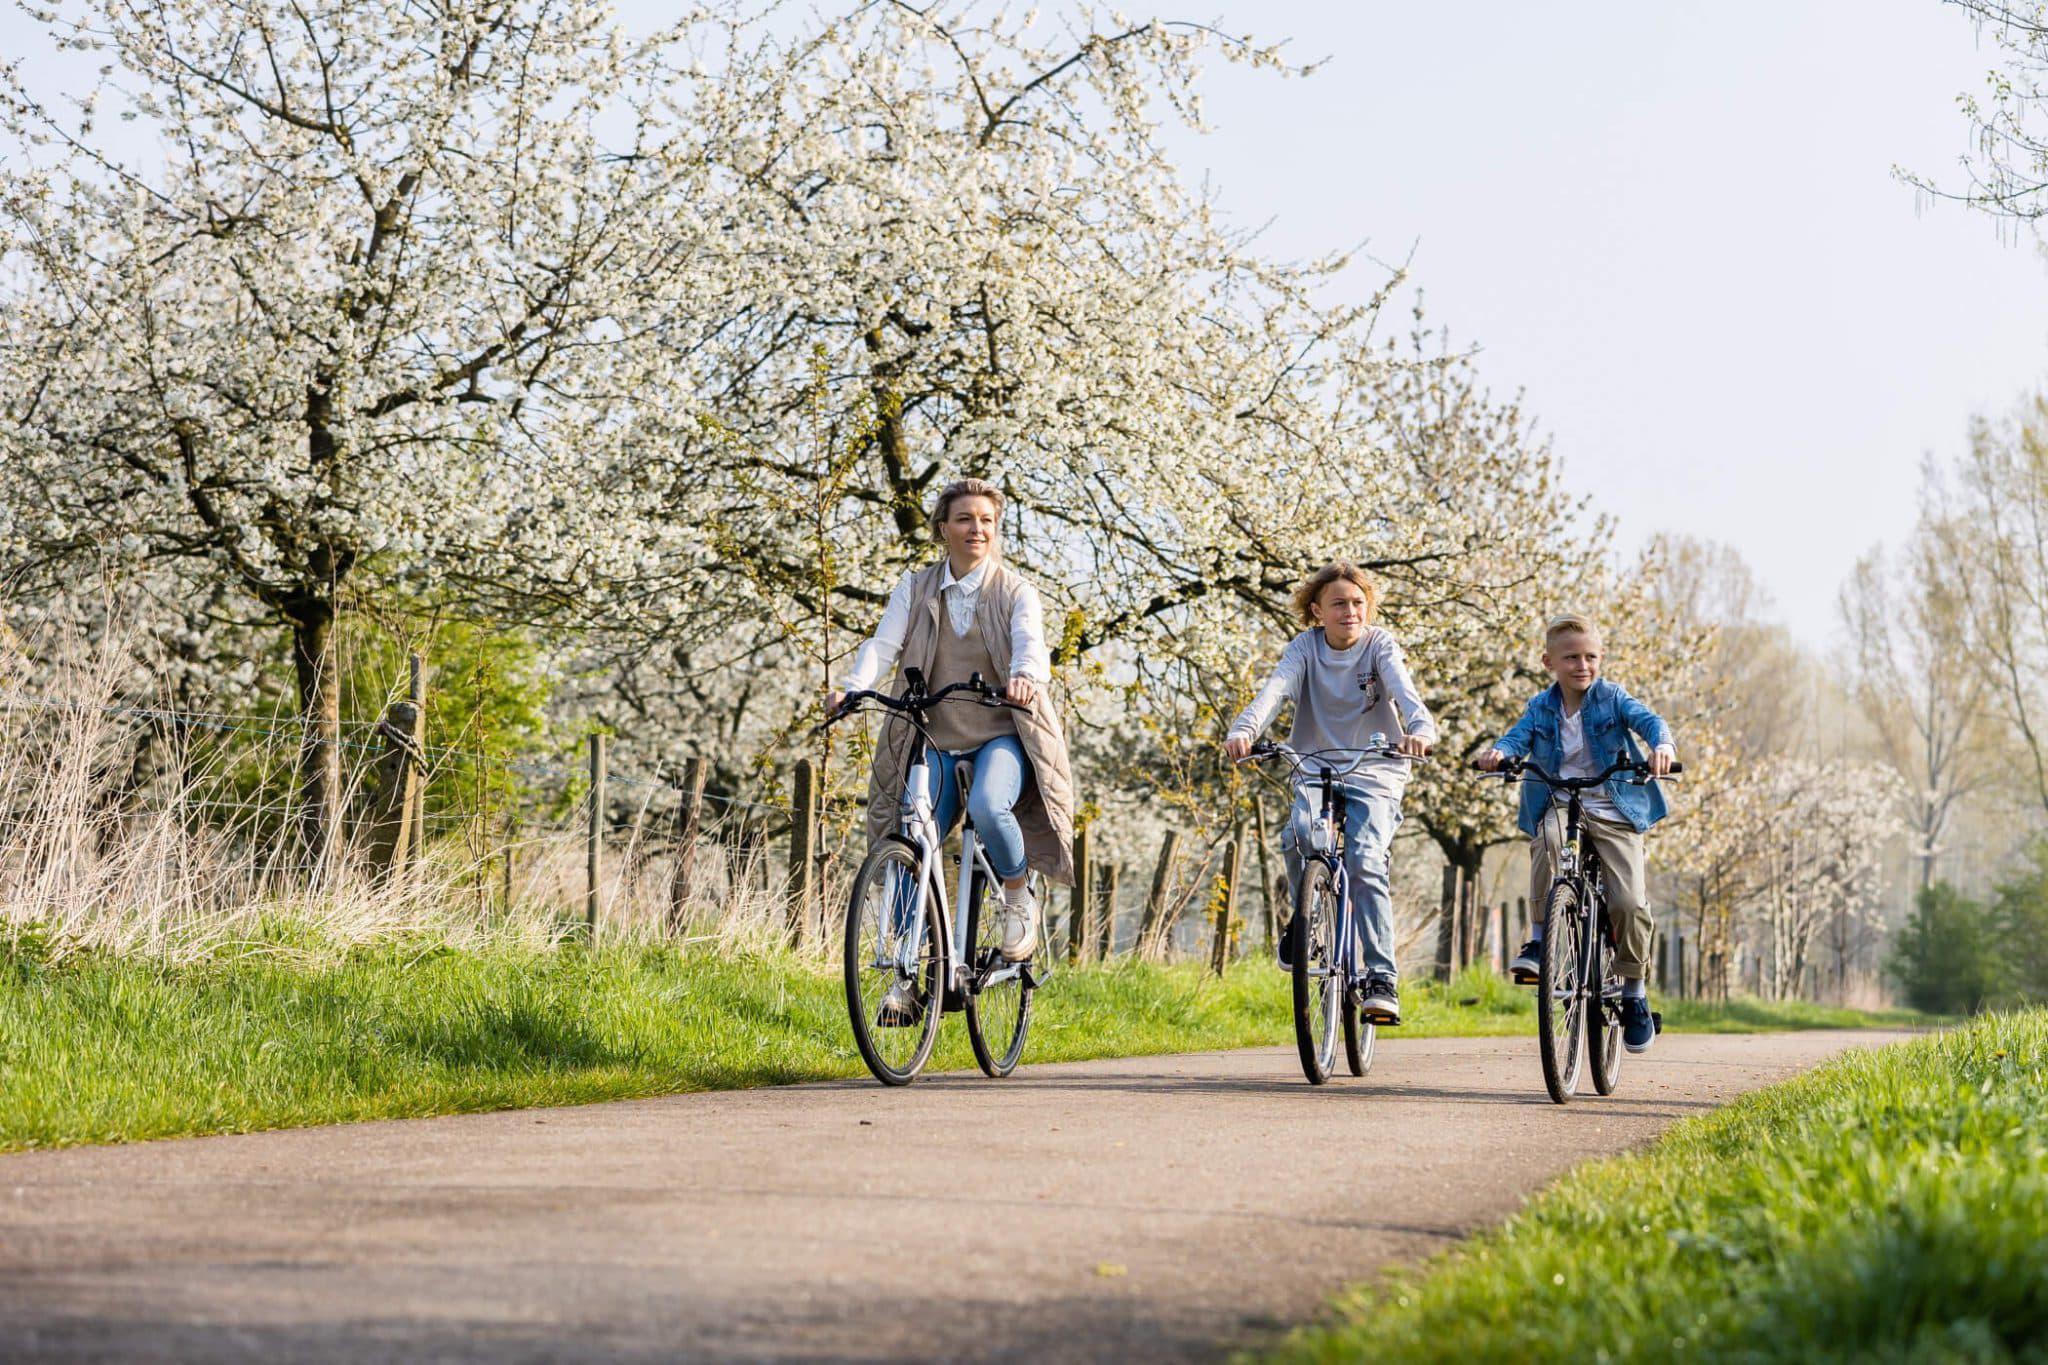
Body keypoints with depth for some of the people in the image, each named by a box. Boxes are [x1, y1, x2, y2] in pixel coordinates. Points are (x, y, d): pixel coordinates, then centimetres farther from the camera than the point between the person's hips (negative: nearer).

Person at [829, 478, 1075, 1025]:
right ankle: (908, 976, 8)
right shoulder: (914, 589, 5)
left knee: (988, 806, -32)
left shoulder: (1015, 592, 0)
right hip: (935, 739, 2)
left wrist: (1026, 676, -42)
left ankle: (1018, 895, -2)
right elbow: (883, 644, -7)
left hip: (1001, 735, -2)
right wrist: (851, 687, -28)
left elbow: (1032, 646, -18)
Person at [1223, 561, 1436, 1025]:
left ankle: (1382, 980, -17)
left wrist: (1420, 729, -47)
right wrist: (1243, 730, -40)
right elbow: (1275, 689, -19)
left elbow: (1404, 691, -24)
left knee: (1365, 864, -21)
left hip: (1374, 771, -2)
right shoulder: (1306, 647, -2)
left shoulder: (1381, 646, -6)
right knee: (1298, 836, -27)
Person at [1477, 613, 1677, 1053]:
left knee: (1629, 903, -14)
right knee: (1547, 839, -37)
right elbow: (1519, 736, -8)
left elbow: (1648, 720, -13)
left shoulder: (1612, 698, 1)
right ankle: (1538, 941, -24)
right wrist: (1498, 752, -32)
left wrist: (1662, 745, -37)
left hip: (1615, 809, 0)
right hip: (1560, 805, 1)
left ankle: (1635, 995, 7)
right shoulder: (1541, 707, 6)